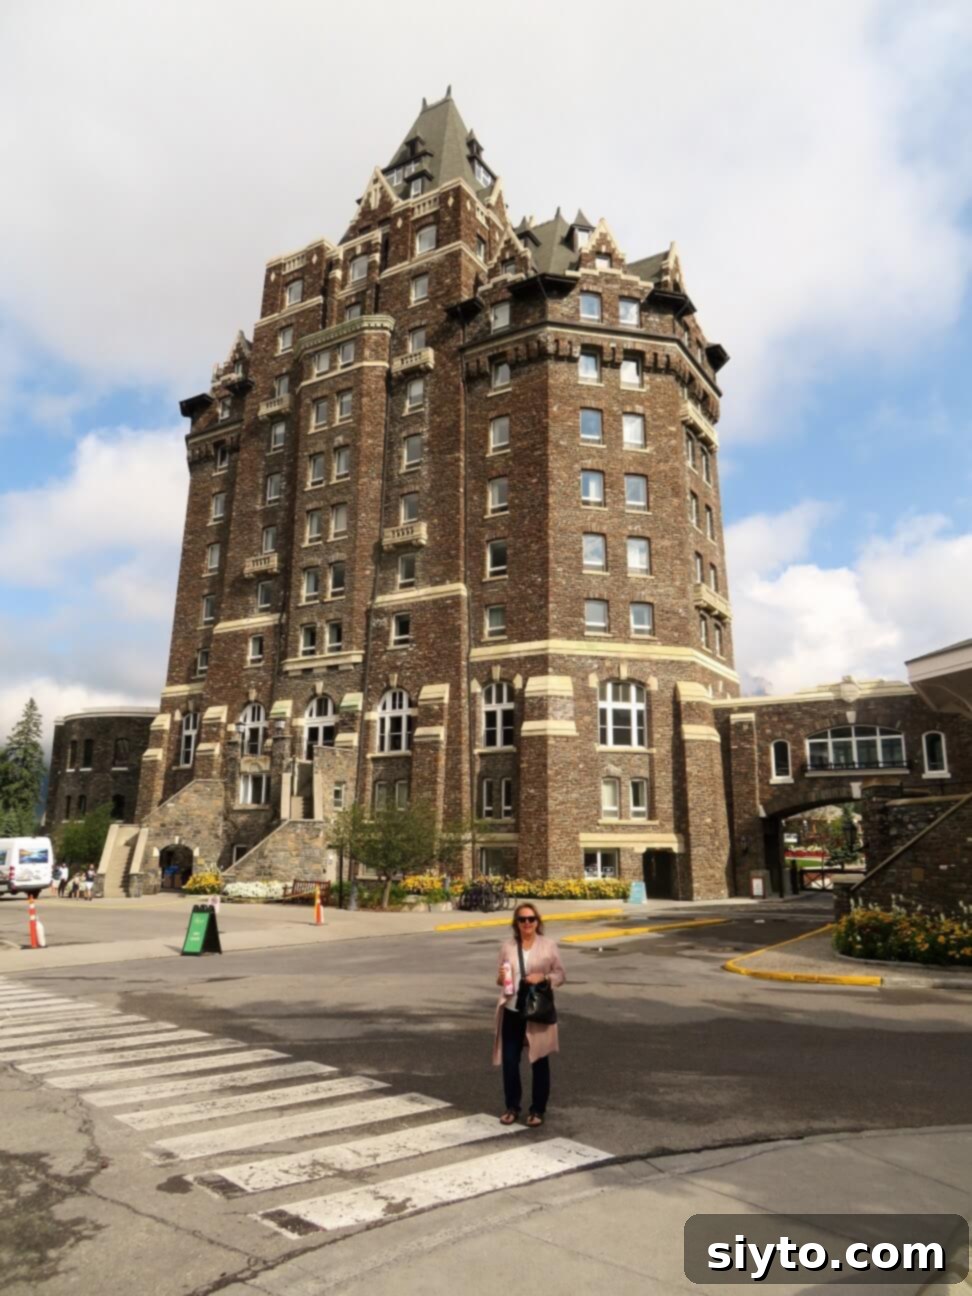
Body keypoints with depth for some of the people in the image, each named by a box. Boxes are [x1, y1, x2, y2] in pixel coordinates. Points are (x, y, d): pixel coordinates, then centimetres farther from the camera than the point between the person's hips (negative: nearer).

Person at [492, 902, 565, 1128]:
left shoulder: (549, 945, -5)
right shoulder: (507, 946, 1)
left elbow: (561, 975, -1)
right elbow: (500, 979, 8)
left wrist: (544, 977, -18)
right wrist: (501, 978, -15)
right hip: (512, 1011, 2)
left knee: (539, 1061, 10)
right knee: (509, 1061, 6)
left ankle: (537, 1110, 26)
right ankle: (512, 1107, 26)